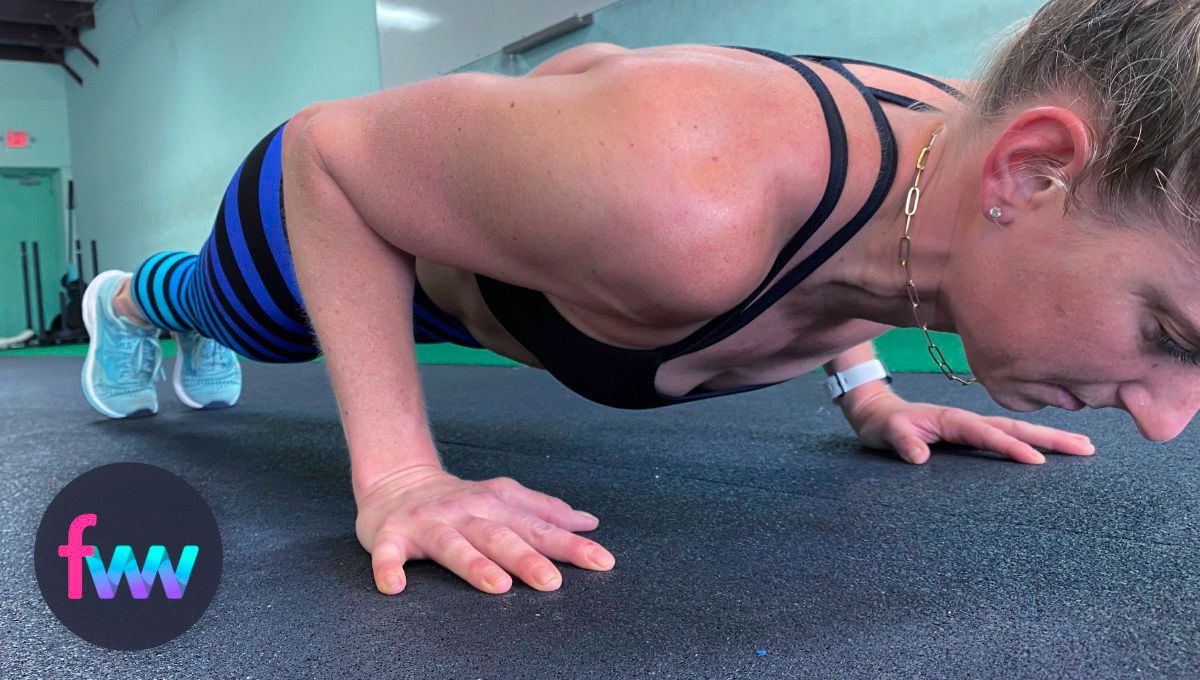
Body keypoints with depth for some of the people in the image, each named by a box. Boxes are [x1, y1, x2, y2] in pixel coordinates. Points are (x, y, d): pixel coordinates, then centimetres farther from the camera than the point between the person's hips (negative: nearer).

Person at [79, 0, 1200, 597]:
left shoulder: (965, 139, -26)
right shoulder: (676, 201, -52)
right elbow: (327, 146, -33)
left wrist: (865, 390, -4)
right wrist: (395, 473, -40)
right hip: (328, 212, -4)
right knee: (211, 302, 36)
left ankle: (203, 340, 76)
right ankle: (128, 299, 73)